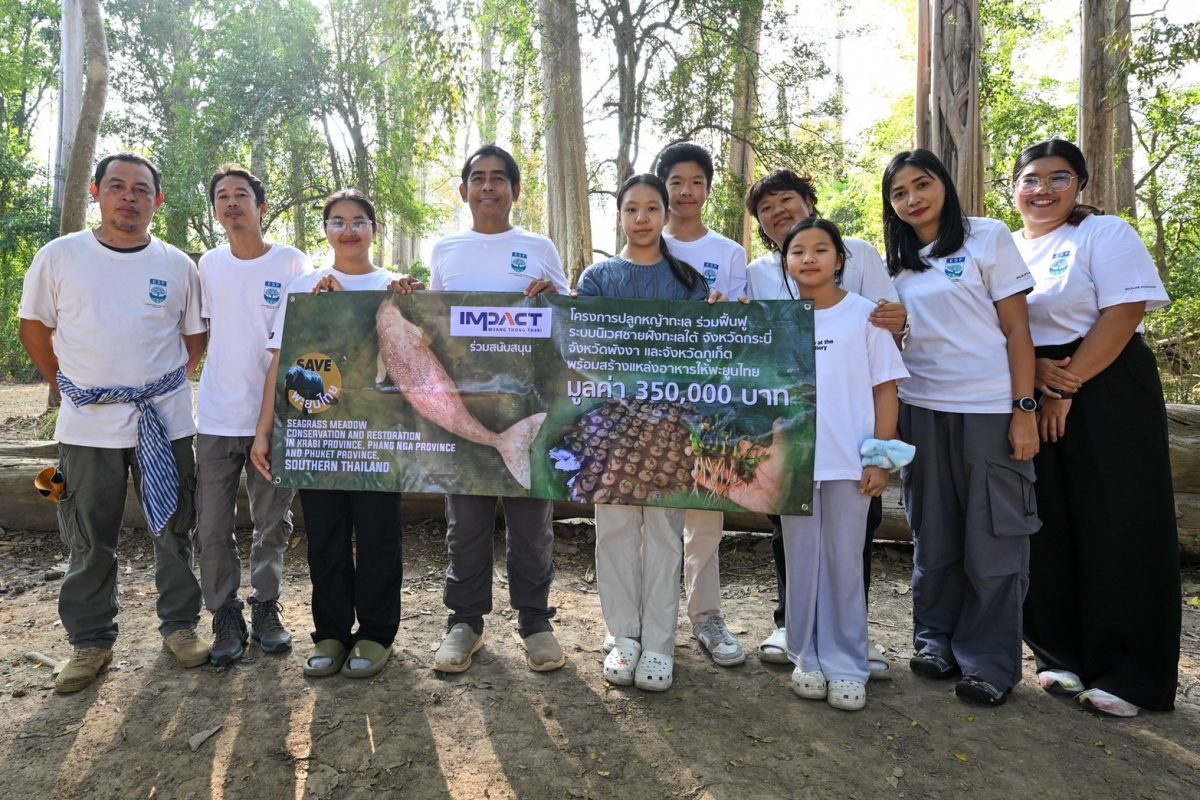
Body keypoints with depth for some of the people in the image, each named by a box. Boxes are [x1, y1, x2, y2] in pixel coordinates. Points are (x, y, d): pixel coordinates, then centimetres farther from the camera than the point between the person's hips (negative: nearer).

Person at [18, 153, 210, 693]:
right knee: (89, 542, 9)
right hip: (87, 425, 0)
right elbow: (34, 329, 9)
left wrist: (165, 384, 4)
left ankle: (179, 625, 25)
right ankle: (90, 643, 25)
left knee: (174, 529, 9)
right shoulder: (59, 257, 0)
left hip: (166, 422, 1)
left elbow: (195, 337, 11)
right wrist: (69, 386, 6)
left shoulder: (178, 265, 3)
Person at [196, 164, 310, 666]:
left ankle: (266, 608, 25)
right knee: (213, 527, 5)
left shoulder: (293, 263, -2)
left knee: (273, 522, 8)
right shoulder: (209, 265, 8)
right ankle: (225, 616, 20)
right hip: (217, 416, 3)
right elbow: (204, 329, 19)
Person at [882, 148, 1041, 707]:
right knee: (933, 534, 10)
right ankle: (937, 640, 22)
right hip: (921, 409, 4)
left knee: (993, 536, 0)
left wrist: (1024, 411, -10)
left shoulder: (988, 238, 1)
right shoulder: (896, 261, 13)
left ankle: (989, 661, 11)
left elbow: (1017, 329, -4)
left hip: (990, 409, -4)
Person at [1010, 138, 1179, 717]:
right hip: (1029, 398, 5)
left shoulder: (1106, 234, -1)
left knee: (1115, 532, -1)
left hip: (1107, 395, -4)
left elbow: (1123, 314, -12)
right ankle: (1061, 655, 21)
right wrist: (1038, 372, -11)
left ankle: (1128, 673, 12)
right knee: (1047, 530, 7)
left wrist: (1068, 388, -16)